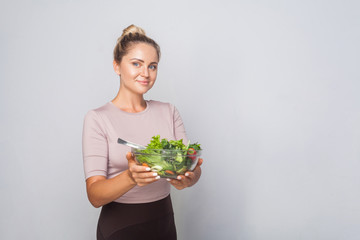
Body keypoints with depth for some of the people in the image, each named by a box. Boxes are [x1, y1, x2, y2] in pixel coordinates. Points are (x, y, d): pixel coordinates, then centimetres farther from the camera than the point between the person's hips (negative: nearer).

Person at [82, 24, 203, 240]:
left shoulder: (169, 112, 3)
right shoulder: (98, 119, -10)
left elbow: (192, 165, -4)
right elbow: (95, 195, -17)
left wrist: (188, 177, -27)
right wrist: (131, 177, -36)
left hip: (164, 221, 4)